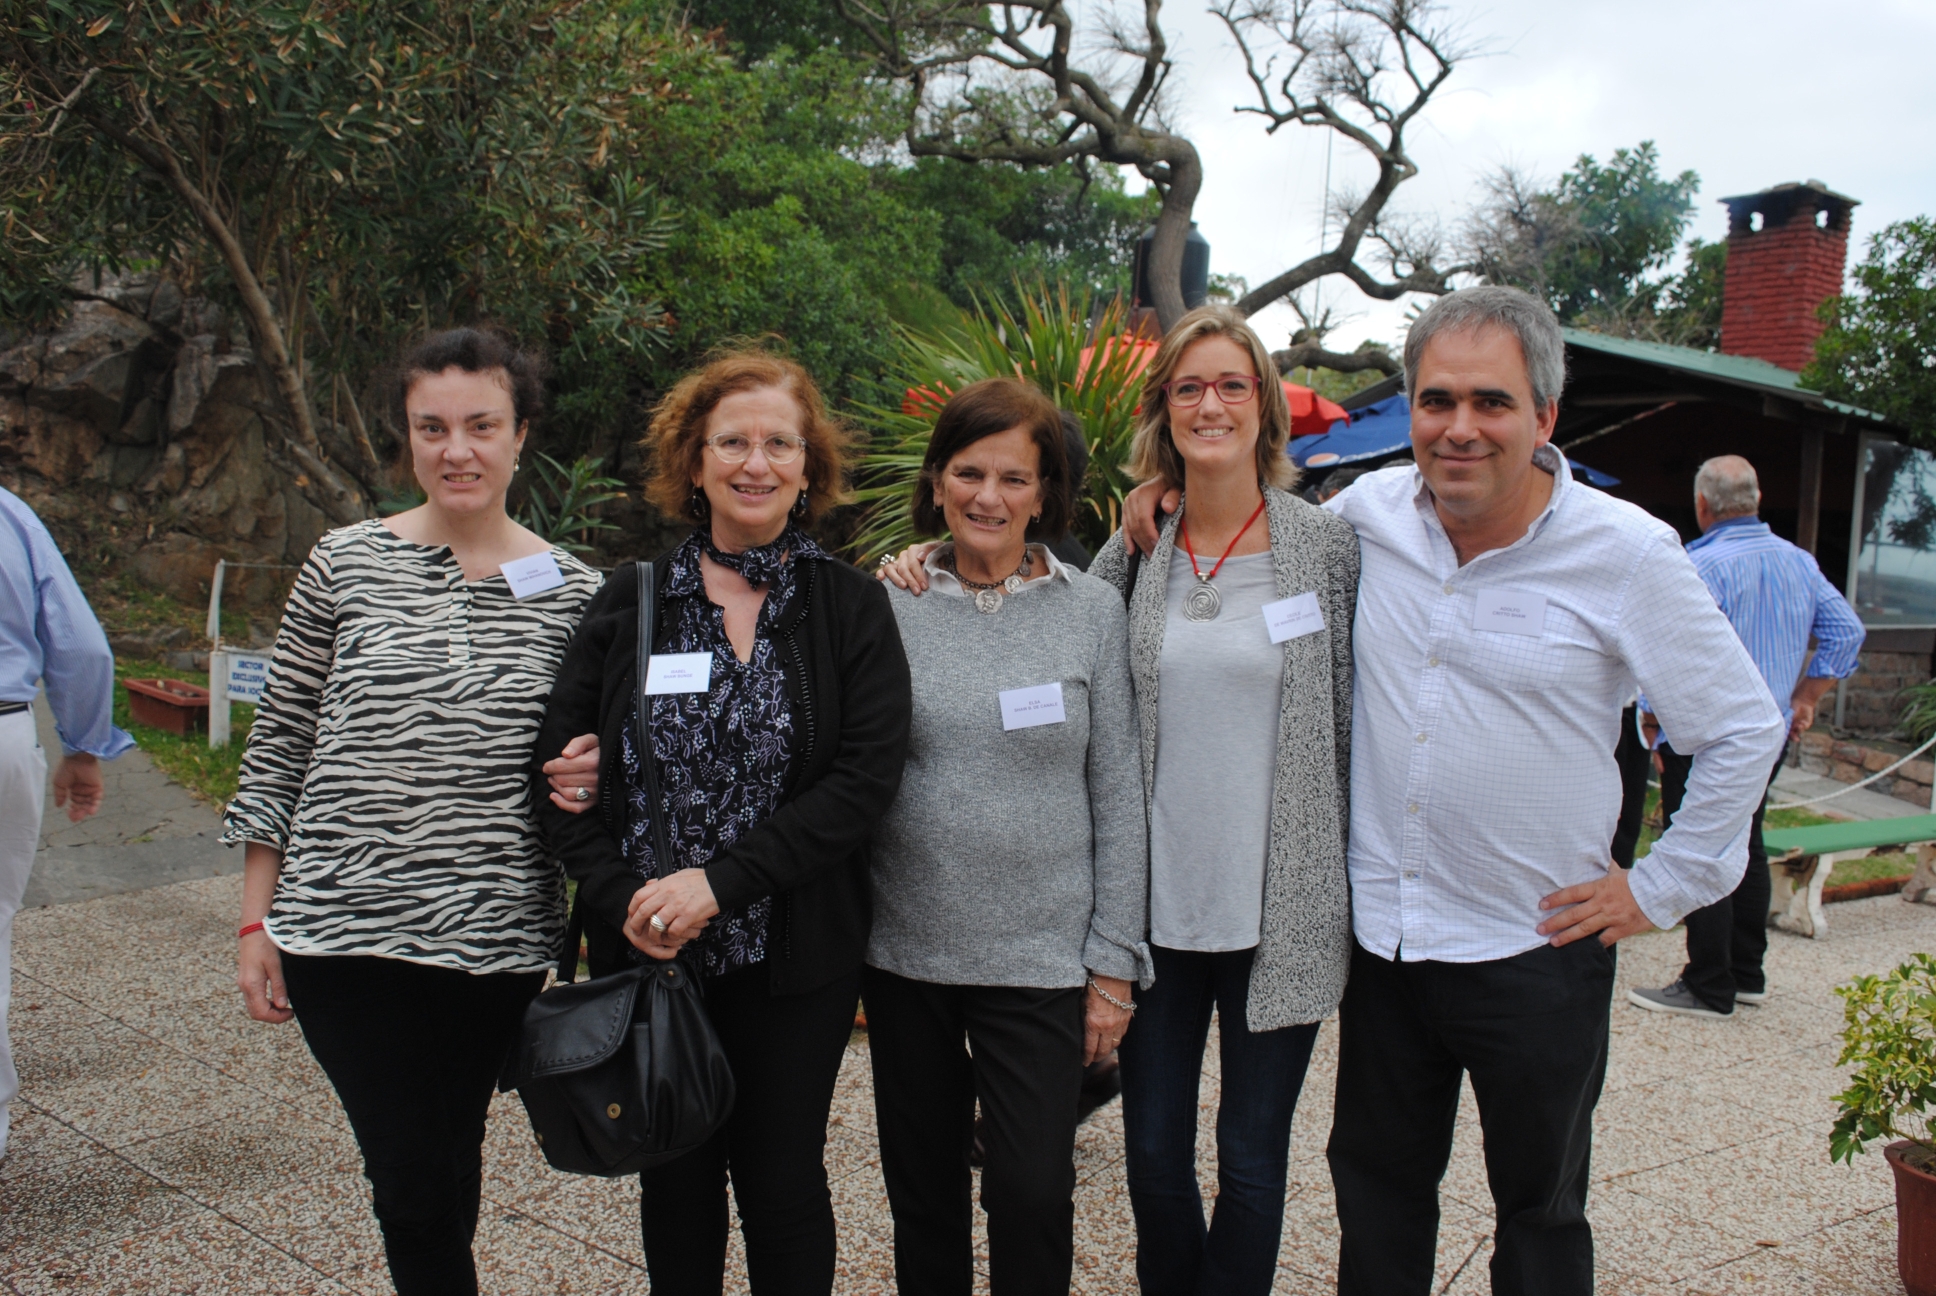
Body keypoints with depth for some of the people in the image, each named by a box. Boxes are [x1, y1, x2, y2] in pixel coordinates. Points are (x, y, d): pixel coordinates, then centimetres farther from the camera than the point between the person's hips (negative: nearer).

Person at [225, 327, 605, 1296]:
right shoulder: (345, 562, 1)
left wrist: (584, 781, -10)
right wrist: (257, 923, 5)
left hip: (498, 936, 1)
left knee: (445, 1181, 15)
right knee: (414, 1188, -2)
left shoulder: (570, 589, 3)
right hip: (347, 931, -1)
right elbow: (277, 746, 5)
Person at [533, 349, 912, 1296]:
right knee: (675, 1181, 16)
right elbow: (558, 769, 0)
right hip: (645, 953, 2)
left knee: (783, 1183, 9)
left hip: (792, 959, -2)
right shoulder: (629, 600, 3)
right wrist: (622, 897, -14)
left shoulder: (851, 606, -3)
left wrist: (720, 881, -19)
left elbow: (867, 776, -12)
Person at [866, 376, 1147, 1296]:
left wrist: (1114, 964, -2)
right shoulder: (889, 605, 0)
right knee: (922, 1185, 14)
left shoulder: (1092, 610, -1)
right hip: (904, 950, 2)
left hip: (1040, 957, -1)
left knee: (1033, 1192, 1)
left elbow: (1118, 796, 0)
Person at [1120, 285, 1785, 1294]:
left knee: (1540, 1211, 18)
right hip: (1382, 937, 3)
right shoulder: (1370, 510, -3)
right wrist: (1173, 492, 2)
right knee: (1376, 1185, 19)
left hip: (1536, 951, -3)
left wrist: (1662, 888, -3)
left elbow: (1743, 727, -2)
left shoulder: (1627, 552, -12)